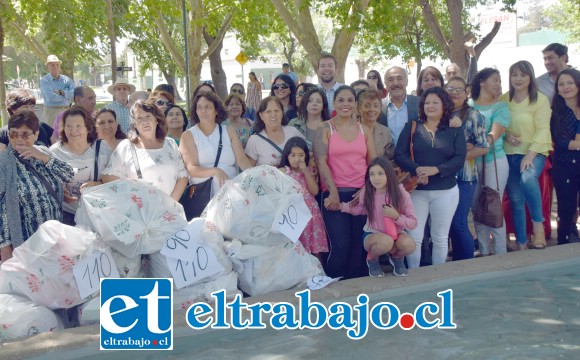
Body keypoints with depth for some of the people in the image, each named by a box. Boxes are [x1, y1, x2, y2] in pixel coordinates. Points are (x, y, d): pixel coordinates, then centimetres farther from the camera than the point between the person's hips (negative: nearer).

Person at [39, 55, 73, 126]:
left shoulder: (67, 79, 10)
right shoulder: (44, 80, -2)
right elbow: (51, 97, -16)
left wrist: (61, 92, -12)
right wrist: (66, 96, -4)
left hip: (66, 110, 4)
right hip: (51, 111, -4)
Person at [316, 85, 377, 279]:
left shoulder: (364, 130, 12)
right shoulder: (325, 128, 2)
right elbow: (321, 162, -6)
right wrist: (333, 192, -14)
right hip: (335, 194, -3)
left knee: (358, 246, 4)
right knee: (340, 246, -10)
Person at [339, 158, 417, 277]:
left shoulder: (401, 194, -17)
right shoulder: (366, 193, -13)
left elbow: (413, 223, -12)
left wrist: (396, 216, -29)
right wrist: (341, 206, -3)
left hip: (396, 233, 1)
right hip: (372, 235, -1)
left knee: (408, 244, -35)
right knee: (385, 241, -37)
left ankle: (396, 258, 4)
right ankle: (372, 259, 0)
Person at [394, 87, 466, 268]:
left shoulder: (455, 130, 3)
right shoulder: (412, 127, 3)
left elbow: (460, 159, -7)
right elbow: (399, 155, -5)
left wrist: (435, 169, -22)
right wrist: (417, 169, -23)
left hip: (446, 191, 0)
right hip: (416, 190, 0)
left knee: (440, 238, 10)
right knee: (414, 237, 0)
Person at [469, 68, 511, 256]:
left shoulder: (500, 107, -2)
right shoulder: (468, 105, 7)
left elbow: (493, 136, -15)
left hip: (494, 162, -3)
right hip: (472, 163, 3)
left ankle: (500, 254, 8)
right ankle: (484, 252, 19)